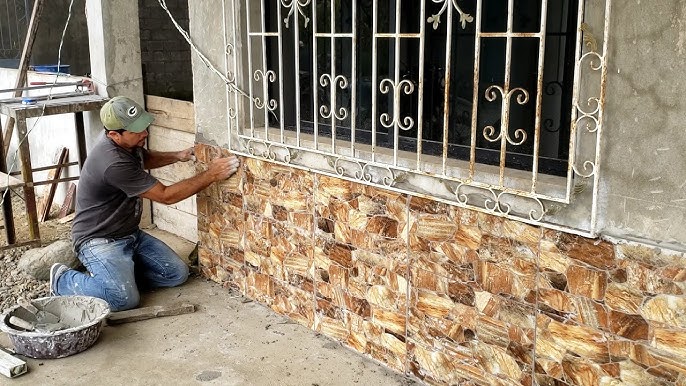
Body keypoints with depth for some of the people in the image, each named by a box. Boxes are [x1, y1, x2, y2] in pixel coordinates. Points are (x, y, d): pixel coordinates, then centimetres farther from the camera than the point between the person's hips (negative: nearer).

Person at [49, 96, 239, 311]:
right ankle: (63, 280, -1)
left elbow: (145, 158, 25)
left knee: (177, 274, -2)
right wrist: (211, 175, -22)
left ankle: (119, 272, 13)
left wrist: (177, 156, 7)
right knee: (125, 299, -26)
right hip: (99, 242, -9)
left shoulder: (128, 144, -2)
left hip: (130, 234, 9)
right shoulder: (114, 163, -30)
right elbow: (166, 196, -24)